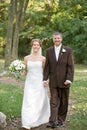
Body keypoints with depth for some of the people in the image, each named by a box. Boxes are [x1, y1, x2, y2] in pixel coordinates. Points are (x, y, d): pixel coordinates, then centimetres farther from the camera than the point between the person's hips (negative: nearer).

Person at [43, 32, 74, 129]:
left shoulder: (68, 50, -1)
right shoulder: (49, 51, 6)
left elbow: (70, 66, -5)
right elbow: (47, 66, 6)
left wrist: (69, 79, -14)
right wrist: (45, 79, -2)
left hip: (64, 81, -1)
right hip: (53, 81, 1)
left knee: (63, 101, 8)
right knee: (54, 101, -4)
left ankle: (61, 119, 22)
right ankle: (53, 121, -6)